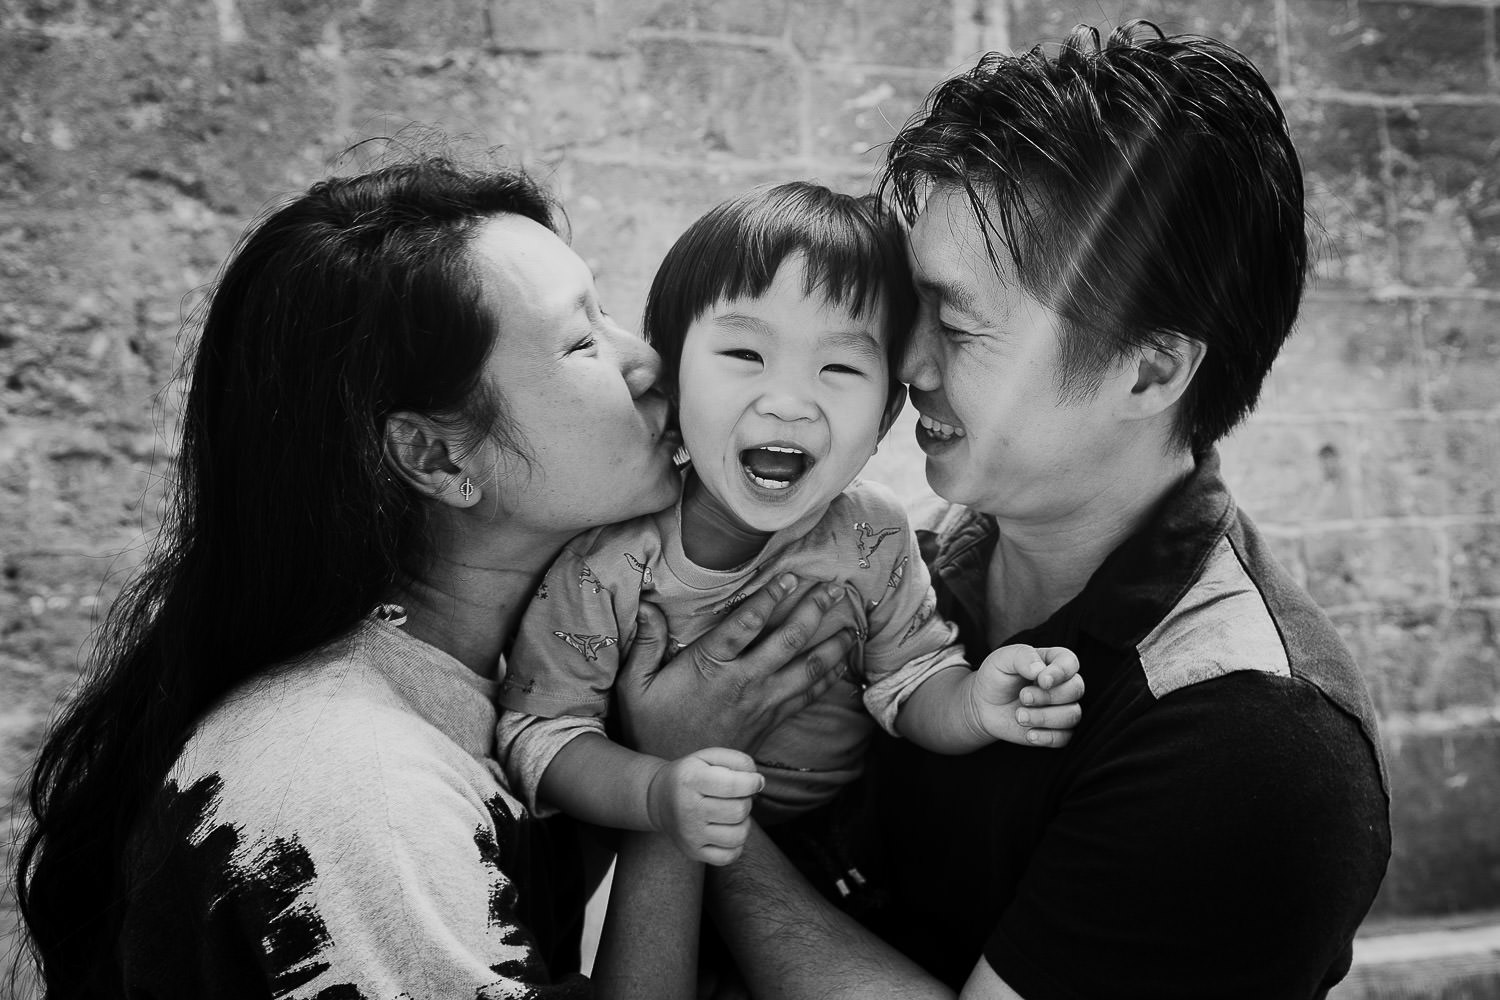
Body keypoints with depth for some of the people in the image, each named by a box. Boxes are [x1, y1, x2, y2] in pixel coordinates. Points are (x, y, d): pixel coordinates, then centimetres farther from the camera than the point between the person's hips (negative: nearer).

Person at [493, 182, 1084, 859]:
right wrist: (658, 796, -36)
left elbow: (911, 685, -2)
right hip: (659, 866, -6)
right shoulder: (602, 559, -21)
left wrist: (973, 704, -25)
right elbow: (538, 730, -18)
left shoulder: (874, 538, -9)